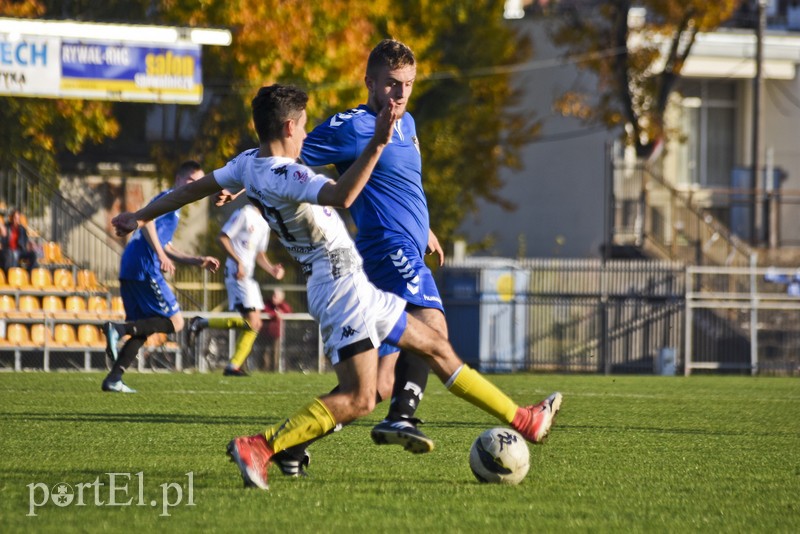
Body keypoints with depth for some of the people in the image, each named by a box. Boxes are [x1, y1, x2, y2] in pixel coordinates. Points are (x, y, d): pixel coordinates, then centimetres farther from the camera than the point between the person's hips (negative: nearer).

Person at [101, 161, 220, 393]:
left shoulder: (173, 207, 29)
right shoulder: (169, 198, -2)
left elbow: (166, 247, 36)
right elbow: (146, 220, -19)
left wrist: (198, 261, 31)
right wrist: (161, 255, -24)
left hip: (130, 271, 10)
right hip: (144, 269, -10)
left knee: (143, 328, 13)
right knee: (175, 322, -8)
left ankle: (113, 380, 7)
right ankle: (118, 328, -20)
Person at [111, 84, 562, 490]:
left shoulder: (249, 164, 8)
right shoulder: (284, 175, -21)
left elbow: (197, 187, 21)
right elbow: (341, 195, -40)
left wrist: (141, 216, 35)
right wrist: (377, 144, -45)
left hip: (353, 285, 11)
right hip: (342, 285, -11)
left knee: (436, 346, 17)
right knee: (358, 400, -15)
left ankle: (523, 421, 23)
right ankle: (258, 449, -16)